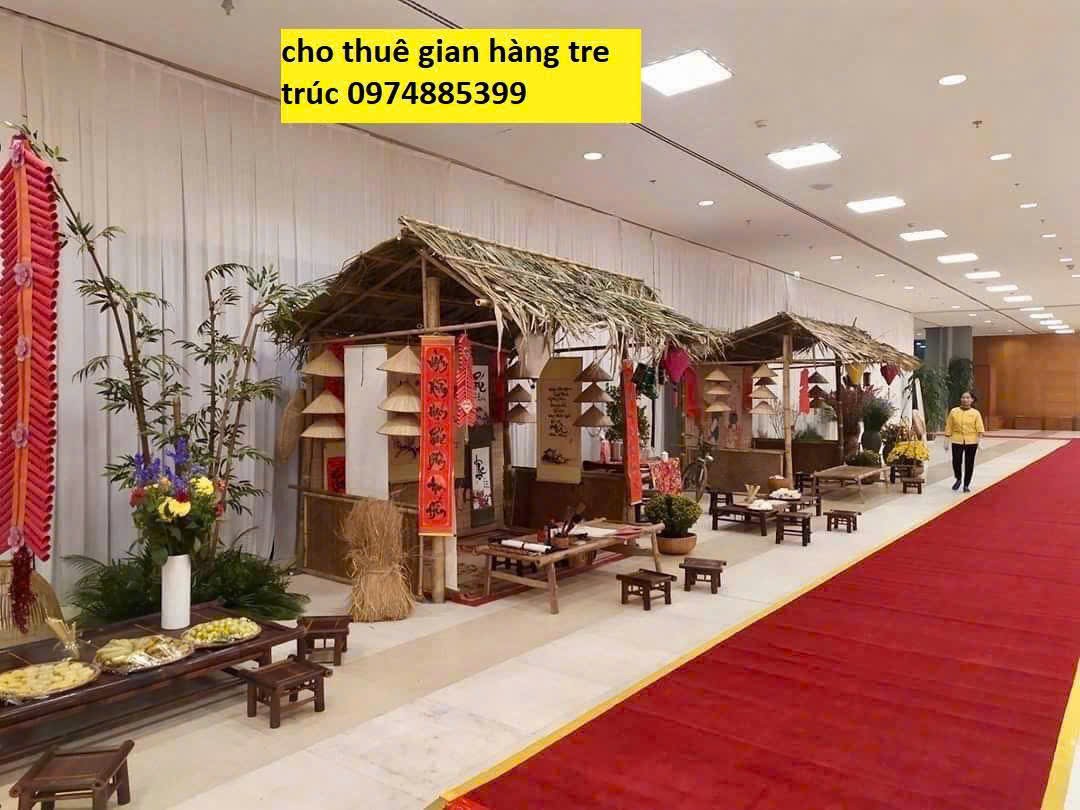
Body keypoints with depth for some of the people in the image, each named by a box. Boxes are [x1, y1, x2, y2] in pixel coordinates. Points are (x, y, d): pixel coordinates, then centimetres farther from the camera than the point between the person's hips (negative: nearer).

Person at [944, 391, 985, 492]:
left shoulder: (976, 413, 2)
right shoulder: (954, 411, 3)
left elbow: (980, 428, -4)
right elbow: (949, 427, 5)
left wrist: (979, 440, -16)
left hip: (971, 441, 0)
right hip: (957, 441, 0)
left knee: (969, 463, 5)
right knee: (956, 461, -6)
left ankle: (966, 485, 18)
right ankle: (958, 479, 22)